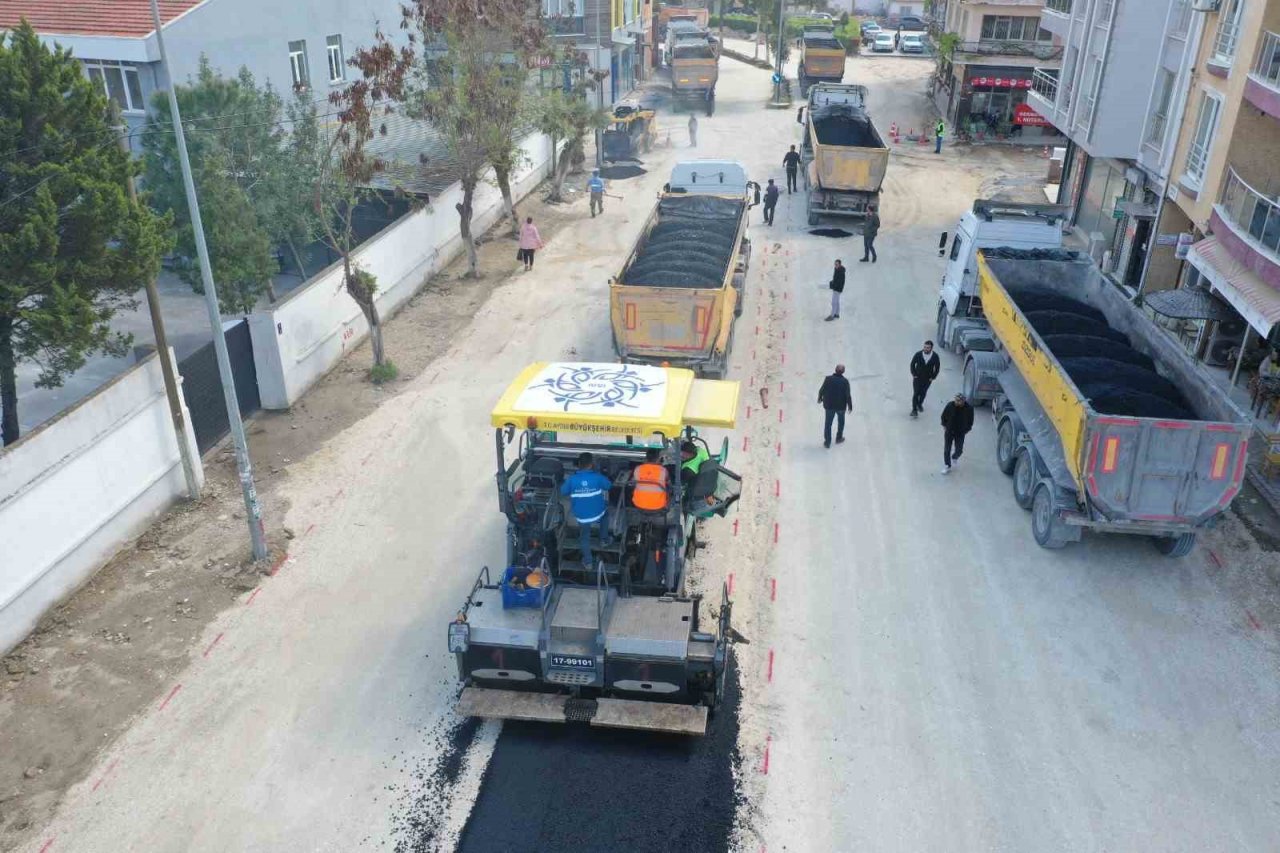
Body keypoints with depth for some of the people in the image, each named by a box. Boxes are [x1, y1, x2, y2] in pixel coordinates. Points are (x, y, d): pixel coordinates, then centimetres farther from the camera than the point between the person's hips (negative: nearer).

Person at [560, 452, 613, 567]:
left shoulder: (571, 479, -16)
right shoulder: (597, 477, -17)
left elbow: (563, 491, 1)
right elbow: (608, 485, 3)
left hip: (581, 516, 0)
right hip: (597, 513, 0)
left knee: (584, 536, 24)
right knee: (605, 512, 35)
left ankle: (588, 561, 29)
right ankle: (604, 538, 39)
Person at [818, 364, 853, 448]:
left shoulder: (828, 379, -14)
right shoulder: (845, 381, -16)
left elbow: (822, 390, -7)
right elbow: (848, 395, -14)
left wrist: (820, 398, 13)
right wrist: (850, 406, 0)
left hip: (829, 406, 0)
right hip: (841, 406, 0)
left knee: (828, 424, 12)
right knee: (841, 422, 25)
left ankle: (827, 442, 16)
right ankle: (839, 438, 38)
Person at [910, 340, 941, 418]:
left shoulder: (935, 356, -14)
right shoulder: (918, 354, -18)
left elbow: (937, 367, 0)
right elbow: (912, 364, -3)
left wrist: (933, 377, -2)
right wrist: (914, 374, -5)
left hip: (927, 379, 2)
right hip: (917, 378, -2)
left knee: (923, 393, 18)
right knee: (916, 393, -4)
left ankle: (920, 404, 43)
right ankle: (914, 409, 3)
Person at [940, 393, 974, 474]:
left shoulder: (969, 409, -17)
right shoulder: (950, 405, -18)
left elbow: (970, 421, 1)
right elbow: (943, 416, -1)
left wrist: (966, 429, 1)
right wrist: (944, 426, -1)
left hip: (960, 433, 0)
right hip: (949, 431, 0)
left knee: (959, 450, 9)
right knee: (947, 450, 1)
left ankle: (954, 457, 46)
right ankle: (947, 467, 17)